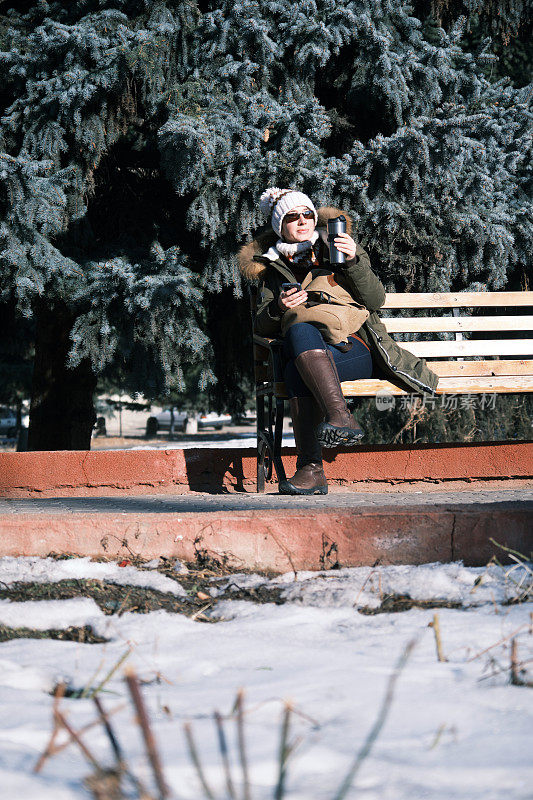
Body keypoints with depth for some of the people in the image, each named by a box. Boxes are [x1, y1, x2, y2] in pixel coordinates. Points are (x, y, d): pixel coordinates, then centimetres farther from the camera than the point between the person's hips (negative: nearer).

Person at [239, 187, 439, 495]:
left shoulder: (335, 246, 12)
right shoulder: (272, 267, 19)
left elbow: (376, 299, 2)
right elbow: (262, 327, 14)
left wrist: (353, 261, -14)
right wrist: (278, 308, -8)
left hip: (357, 348, -2)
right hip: (306, 353, 2)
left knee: (296, 372, -34)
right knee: (300, 329, -36)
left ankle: (312, 468, -41)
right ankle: (342, 419, -43)